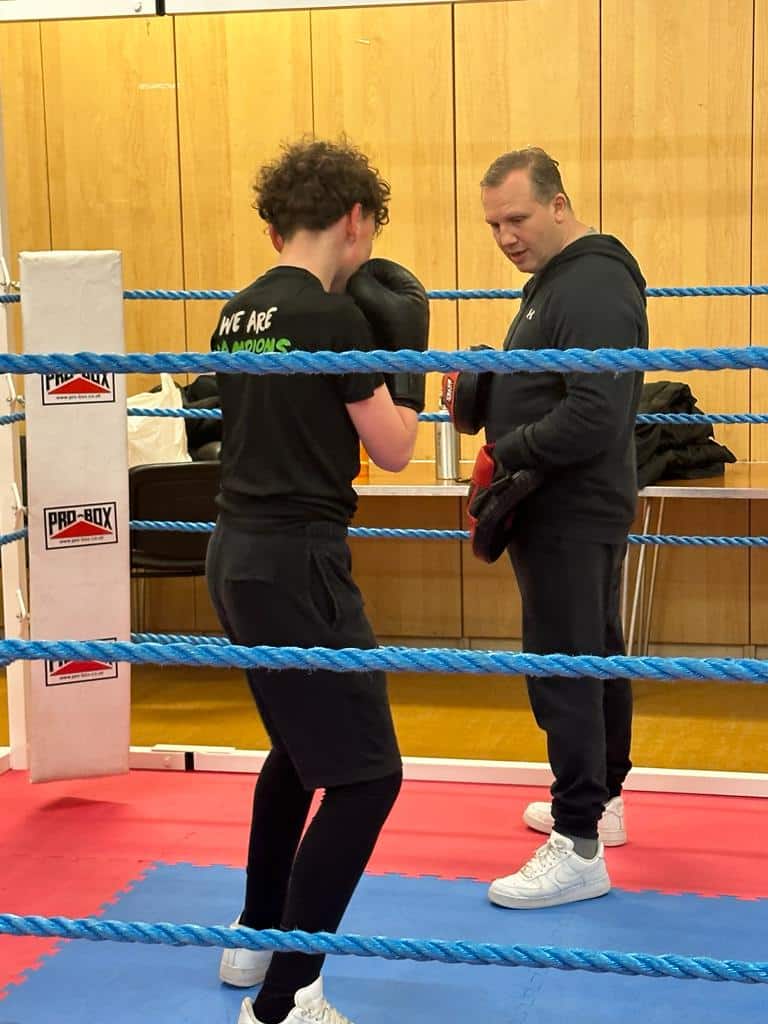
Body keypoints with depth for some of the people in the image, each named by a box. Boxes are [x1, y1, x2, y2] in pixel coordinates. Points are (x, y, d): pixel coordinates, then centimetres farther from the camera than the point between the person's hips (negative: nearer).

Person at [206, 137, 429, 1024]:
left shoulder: (236, 315, 9)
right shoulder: (336, 317, -14)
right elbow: (392, 450, -8)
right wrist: (405, 352, 3)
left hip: (238, 555, 9)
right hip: (296, 563, -9)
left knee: (301, 746, 26)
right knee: (365, 776, -3)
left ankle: (256, 939, 39)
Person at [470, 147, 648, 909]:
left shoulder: (594, 289, -19)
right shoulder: (554, 280, 14)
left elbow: (596, 417, -27)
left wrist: (505, 453, -17)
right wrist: (485, 390, 4)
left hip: (572, 511, -11)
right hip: (564, 507, 11)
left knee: (563, 667, -10)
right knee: (595, 655, 19)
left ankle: (580, 849, -6)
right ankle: (599, 800, 32)